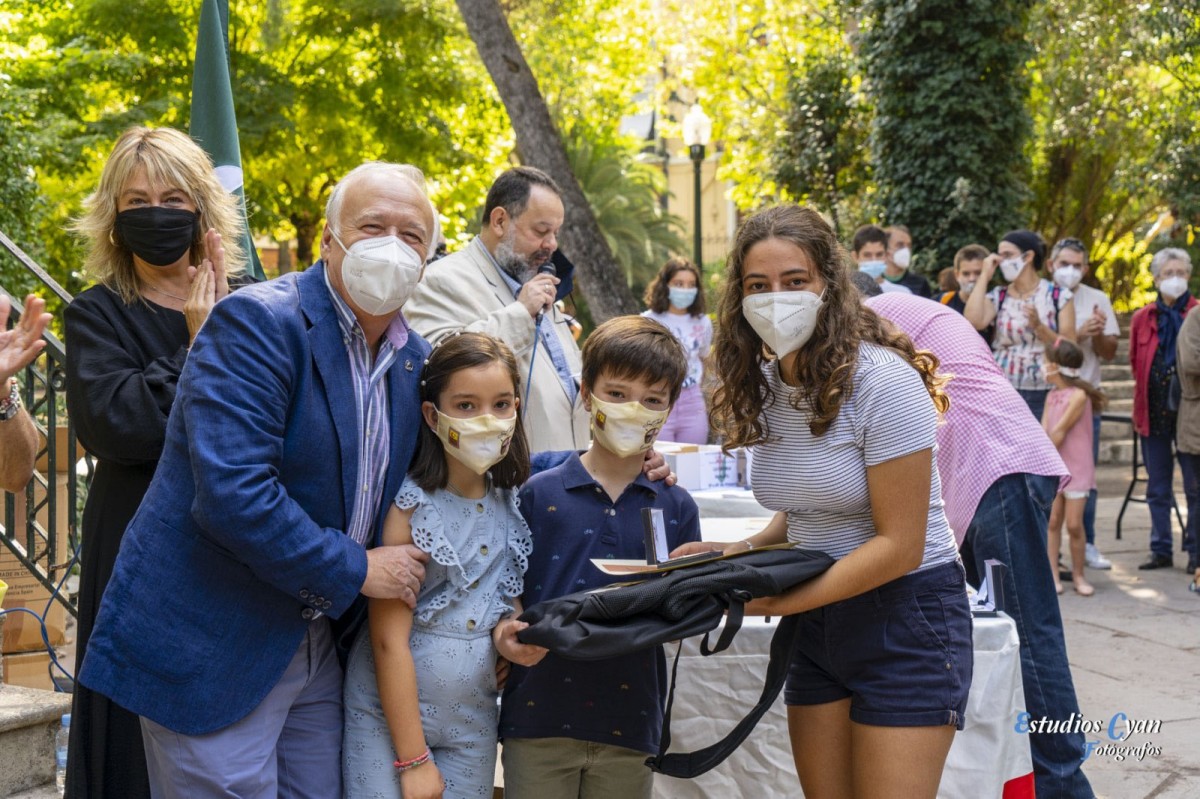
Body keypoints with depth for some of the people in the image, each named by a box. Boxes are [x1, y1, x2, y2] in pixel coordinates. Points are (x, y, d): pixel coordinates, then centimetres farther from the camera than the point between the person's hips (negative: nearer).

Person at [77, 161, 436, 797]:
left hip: (317, 643, 7)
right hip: (211, 648, -7)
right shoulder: (255, 323, -17)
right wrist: (354, 571, -17)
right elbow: (231, 493, -27)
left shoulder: (416, 359, 7)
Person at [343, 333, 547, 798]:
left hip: (473, 724, 5)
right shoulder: (408, 504, -13)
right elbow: (389, 639, -14)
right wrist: (413, 759, -14)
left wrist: (511, 633, -6)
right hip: (390, 714, -5)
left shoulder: (514, 506, 2)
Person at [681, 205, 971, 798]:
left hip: (906, 620, -7)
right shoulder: (762, 384, 3)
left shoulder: (883, 381, -20)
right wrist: (743, 551, -4)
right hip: (817, 620, 7)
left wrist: (777, 599, -25)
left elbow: (898, 545, -20)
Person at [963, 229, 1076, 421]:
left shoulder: (1058, 296, 3)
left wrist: (1039, 326, -15)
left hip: (1043, 396, -2)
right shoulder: (998, 296, 9)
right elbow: (973, 321, -12)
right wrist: (984, 277, -3)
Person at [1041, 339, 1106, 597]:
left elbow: (1059, 433, -15)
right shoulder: (1051, 396, 9)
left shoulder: (1078, 396, -14)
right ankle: (1053, 575, 6)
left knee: (1074, 524, -4)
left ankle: (1078, 575, 10)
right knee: (1053, 521, 3)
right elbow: (1043, 431, 2)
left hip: (1076, 468, -6)